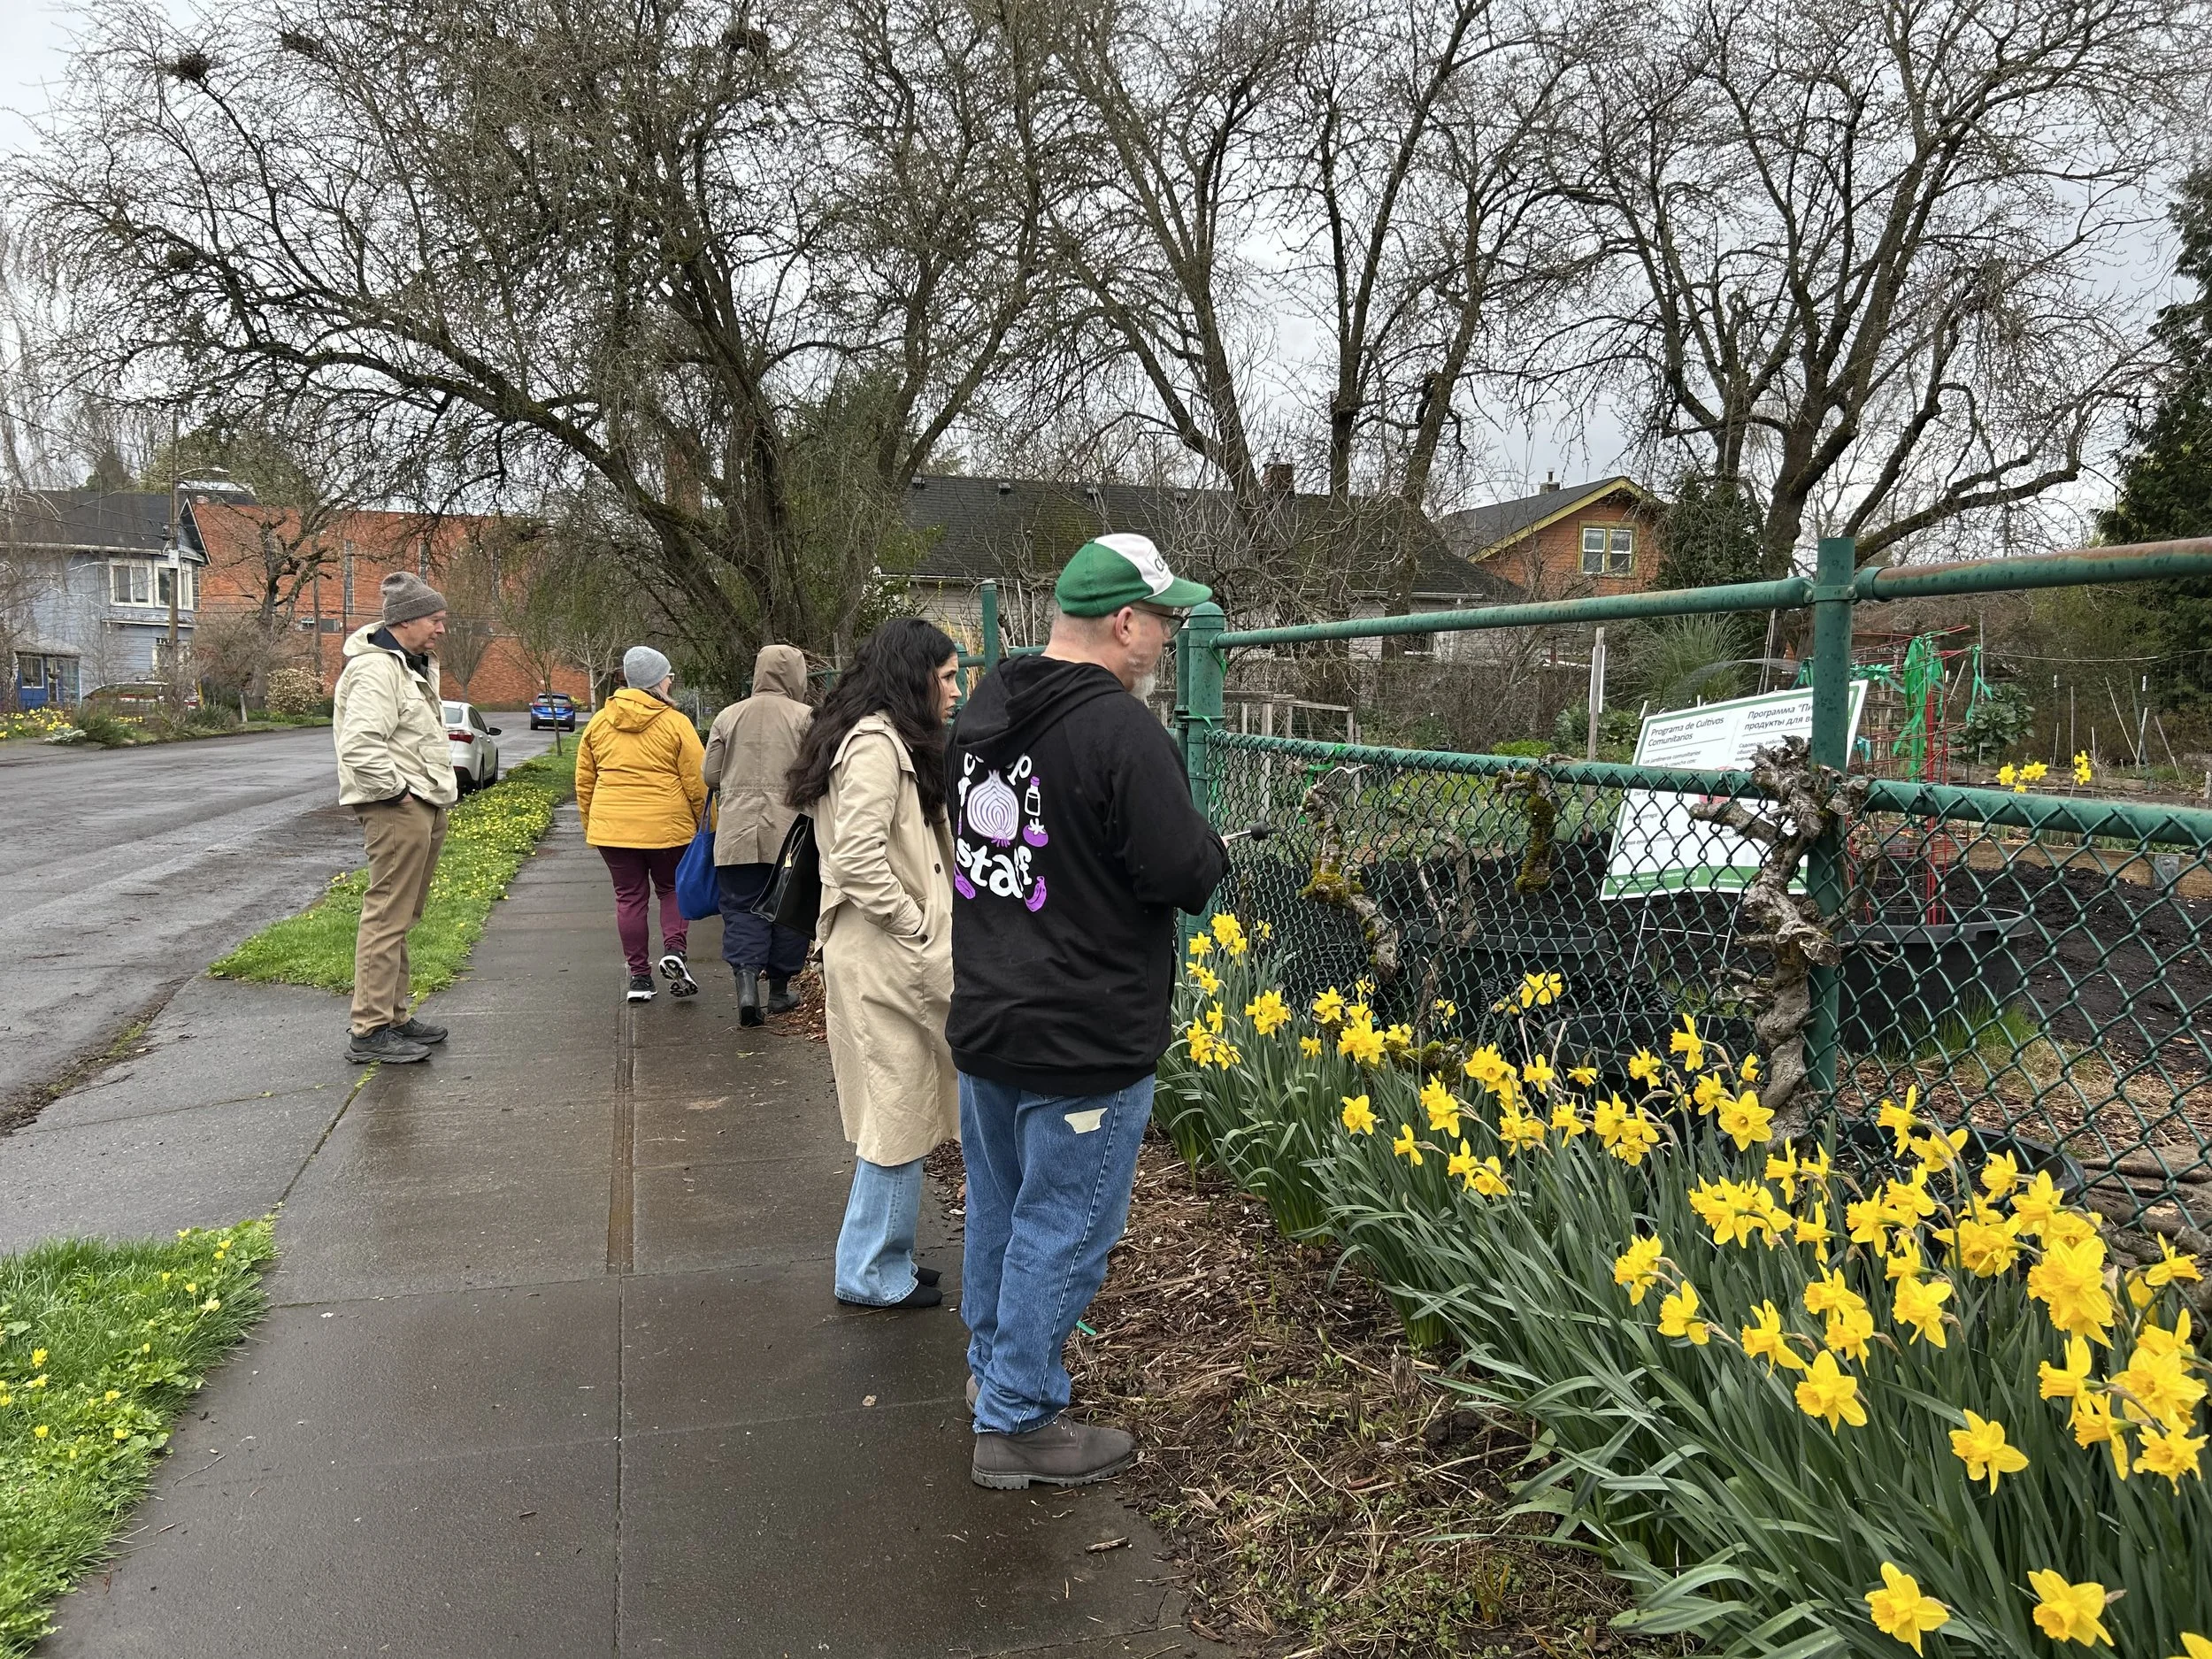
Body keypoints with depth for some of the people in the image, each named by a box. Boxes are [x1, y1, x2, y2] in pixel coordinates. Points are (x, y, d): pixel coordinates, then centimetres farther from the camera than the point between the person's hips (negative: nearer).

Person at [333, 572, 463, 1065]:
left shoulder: (415, 666, 20)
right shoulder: (375, 669, -15)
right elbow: (360, 746, -25)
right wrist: (397, 790, -18)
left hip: (424, 808, 11)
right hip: (397, 810, -11)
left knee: (401, 918, 16)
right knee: (387, 918, -8)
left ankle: (396, 1015, 25)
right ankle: (370, 1032, -4)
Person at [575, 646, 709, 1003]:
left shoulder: (598, 723, 6)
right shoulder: (675, 723, -7)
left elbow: (584, 782, 11)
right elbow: (697, 783, -6)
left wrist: (590, 825, 21)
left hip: (611, 828, 3)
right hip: (666, 827, -3)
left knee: (629, 897, 11)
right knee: (673, 889, 16)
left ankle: (639, 976, 12)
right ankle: (673, 950, -5)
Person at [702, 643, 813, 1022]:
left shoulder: (728, 717, 5)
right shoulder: (805, 717, -4)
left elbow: (711, 776, 6)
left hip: (736, 833, 2)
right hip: (790, 832, -2)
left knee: (742, 909, 7)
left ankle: (746, 979, -10)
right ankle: (779, 989, 20)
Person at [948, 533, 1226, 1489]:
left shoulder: (984, 710, 5)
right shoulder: (1122, 730, -23)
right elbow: (1184, 875, -23)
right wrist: (1209, 844, 1)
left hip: (983, 1018, 9)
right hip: (1084, 1042, -8)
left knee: (999, 1206, 24)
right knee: (1061, 1229, 6)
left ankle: (992, 1364, 42)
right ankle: (1018, 1424, 20)